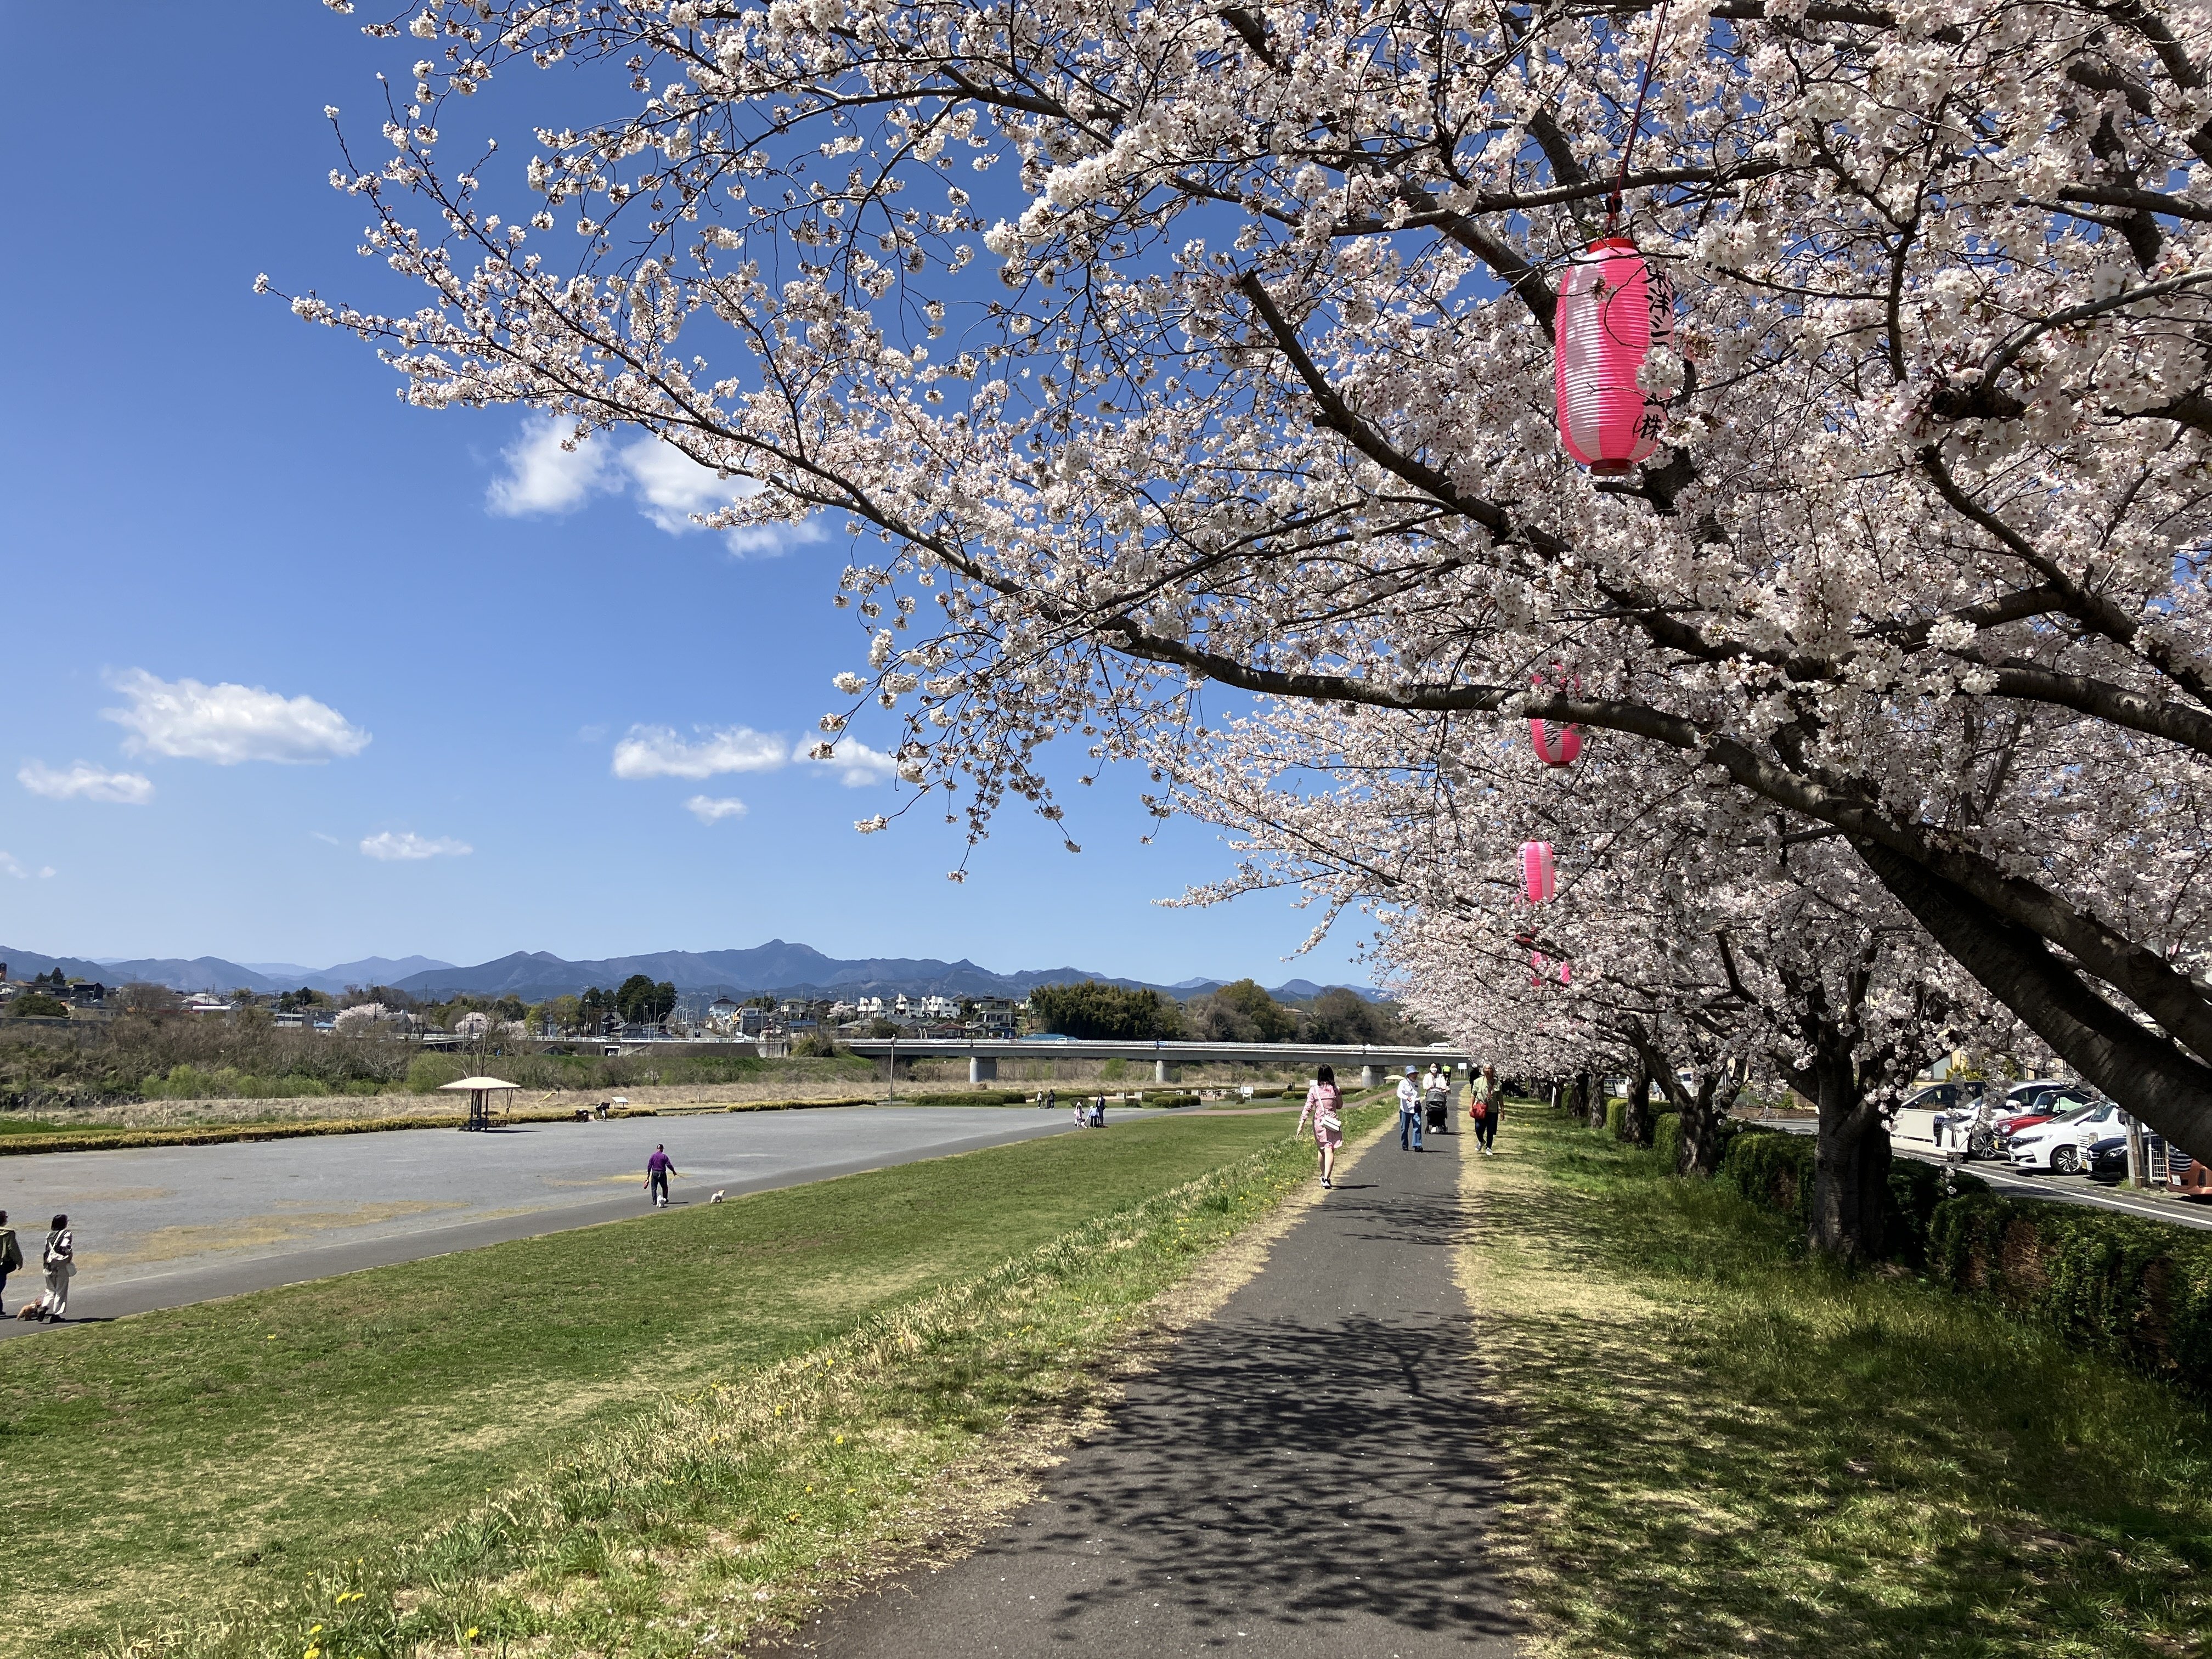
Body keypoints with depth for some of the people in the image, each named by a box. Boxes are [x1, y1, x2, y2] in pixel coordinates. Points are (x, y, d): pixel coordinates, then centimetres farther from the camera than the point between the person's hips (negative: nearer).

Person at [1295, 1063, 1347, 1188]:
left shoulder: (1314, 1089, -1)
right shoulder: (1335, 1089, 2)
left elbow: (1308, 1107, -7)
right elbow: (1340, 1106, 14)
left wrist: (1302, 1123, -7)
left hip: (1319, 1122, 1)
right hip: (1333, 1121, -1)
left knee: (1322, 1150, 19)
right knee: (1330, 1150, -8)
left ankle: (1324, 1176, 32)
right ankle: (1327, 1178, -22)